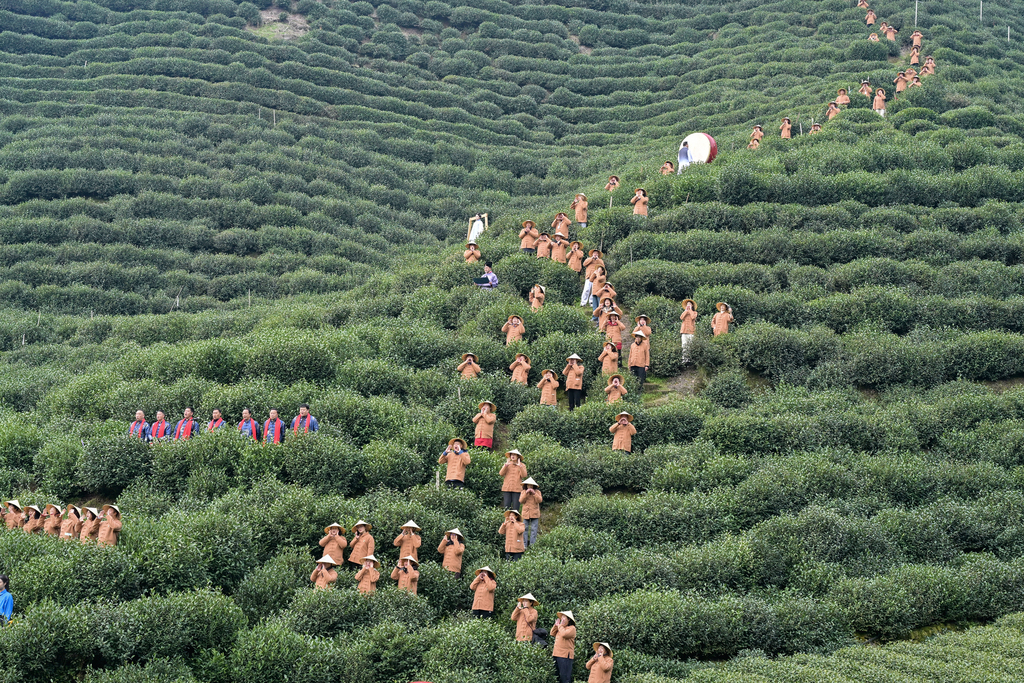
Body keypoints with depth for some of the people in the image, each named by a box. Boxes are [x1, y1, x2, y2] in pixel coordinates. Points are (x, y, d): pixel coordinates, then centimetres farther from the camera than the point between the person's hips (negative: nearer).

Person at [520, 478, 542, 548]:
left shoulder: (537, 492, 3)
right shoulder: (523, 492, 6)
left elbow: (540, 500, -10)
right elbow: (521, 501, -6)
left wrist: (534, 493, -18)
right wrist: (526, 493, -15)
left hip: (535, 514, -1)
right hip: (526, 513, 1)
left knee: (534, 529, -3)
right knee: (525, 529, 0)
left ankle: (532, 544, 1)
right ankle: (524, 545, 5)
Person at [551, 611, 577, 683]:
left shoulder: (572, 628, -6)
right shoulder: (561, 627, 22)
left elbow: (564, 634, -22)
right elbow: (552, 634, 21)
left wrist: (560, 626, -9)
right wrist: (556, 625, 10)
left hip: (565, 655, -9)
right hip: (556, 655, 9)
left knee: (565, 676, -11)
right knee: (557, 676, 11)